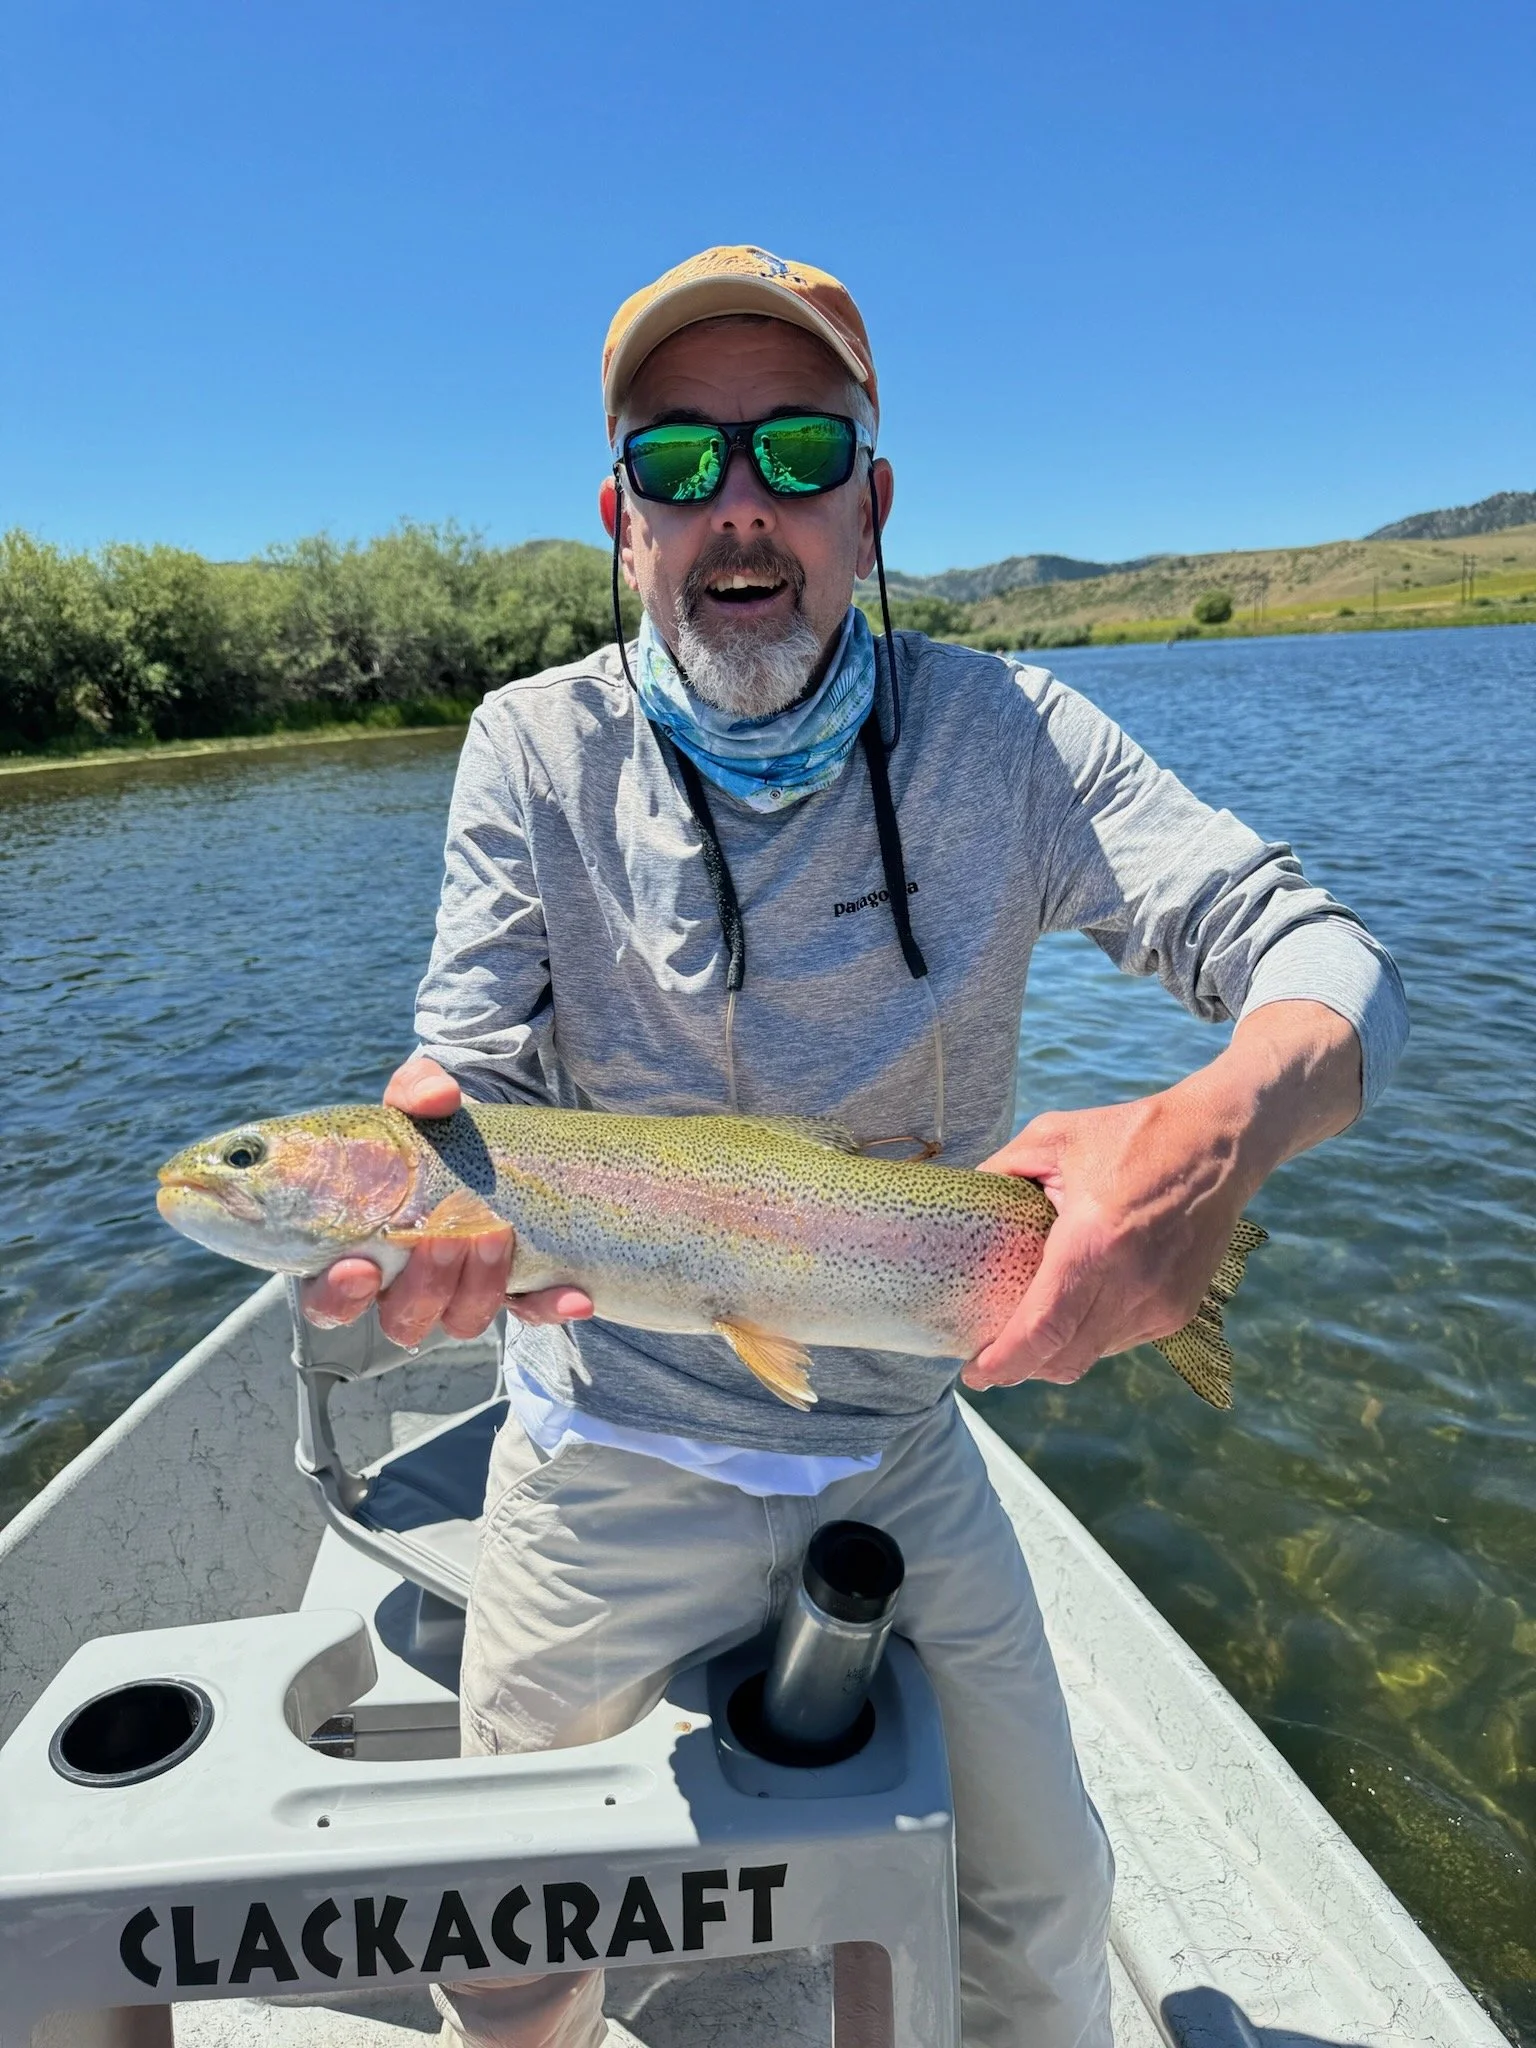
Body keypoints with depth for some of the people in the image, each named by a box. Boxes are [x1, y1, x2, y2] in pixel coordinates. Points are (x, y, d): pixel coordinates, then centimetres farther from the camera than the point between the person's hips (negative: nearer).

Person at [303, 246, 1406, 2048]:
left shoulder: (1000, 736, -11)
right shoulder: (534, 748, -9)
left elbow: (1321, 954, -18)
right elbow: (471, 1069, -14)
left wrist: (1216, 1130, -41)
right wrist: (421, 1218, -38)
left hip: (901, 1448, 1)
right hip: (612, 1462, 0)